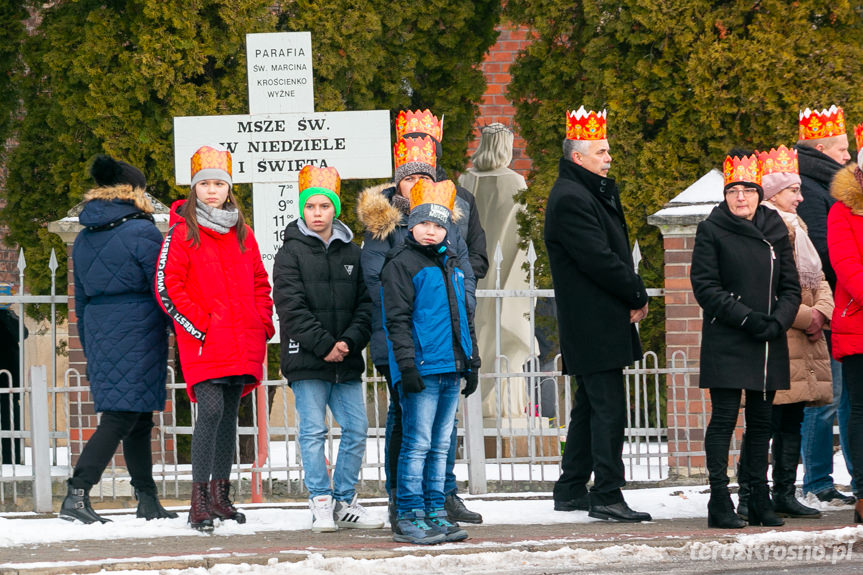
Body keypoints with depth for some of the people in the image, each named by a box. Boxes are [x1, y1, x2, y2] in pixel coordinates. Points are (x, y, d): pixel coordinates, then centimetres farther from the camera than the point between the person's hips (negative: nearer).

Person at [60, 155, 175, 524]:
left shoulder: (83, 239, 13)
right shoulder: (141, 233, -9)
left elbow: (81, 299, 18)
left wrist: (90, 348, 23)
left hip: (99, 334, 7)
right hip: (138, 331, -7)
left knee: (138, 419, 14)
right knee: (120, 418, -9)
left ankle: (148, 502, 17)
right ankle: (76, 495, -20)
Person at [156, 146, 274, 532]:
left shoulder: (241, 234, 16)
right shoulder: (181, 233, -2)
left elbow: (260, 282, 23)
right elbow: (167, 287, -7)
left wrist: (263, 323, 8)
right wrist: (200, 324, -12)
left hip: (242, 345, 6)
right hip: (203, 343, -6)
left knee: (229, 414, 9)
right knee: (211, 410, -17)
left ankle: (220, 495, 17)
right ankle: (199, 499, -16)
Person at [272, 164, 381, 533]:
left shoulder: (352, 253, 11)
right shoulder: (291, 254, 0)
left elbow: (367, 304, 7)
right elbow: (291, 307, -9)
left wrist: (350, 341, -9)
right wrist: (324, 345, -15)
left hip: (346, 362, 4)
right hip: (306, 361, -4)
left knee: (356, 429, 4)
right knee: (313, 431, -3)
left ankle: (345, 502, 13)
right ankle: (321, 503, 2)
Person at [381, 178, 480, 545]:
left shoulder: (451, 264, 19)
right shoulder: (401, 264, -5)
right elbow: (397, 319, -10)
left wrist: (471, 362, 21)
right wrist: (407, 364, -17)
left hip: (451, 370, 8)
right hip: (422, 369, -7)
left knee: (440, 444, 10)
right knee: (418, 443, -8)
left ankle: (434, 512, 15)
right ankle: (409, 517, -5)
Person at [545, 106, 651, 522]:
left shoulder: (596, 192, 18)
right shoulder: (570, 199, -15)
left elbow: (616, 251, 18)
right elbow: (599, 260, -20)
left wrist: (634, 293, 3)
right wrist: (637, 296, -10)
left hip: (599, 324, 11)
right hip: (593, 326, -11)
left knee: (590, 406, 15)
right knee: (608, 408, -11)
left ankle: (571, 490, 22)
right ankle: (607, 496, -10)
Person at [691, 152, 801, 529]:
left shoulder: (775, 231, 11)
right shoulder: (712, 231, -2)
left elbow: (790, 286, 11)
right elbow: (705, 286, -7)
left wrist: (778, 321, -8)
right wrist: (747, 318, -16)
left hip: (769, 344, 4)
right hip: (726, 343, -4)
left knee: (761, 421, 8)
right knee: (724, 419, -6)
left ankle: (760, 501, 13)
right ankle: (719, 502, -5)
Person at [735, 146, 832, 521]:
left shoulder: (796, 226, 20)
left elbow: (817, 276, 19)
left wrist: (821, 312, 0)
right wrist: (804, 317, -16)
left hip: (804, 337, 9)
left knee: (793, 420, 9)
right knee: (767, 420, -10)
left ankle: (785, 496, 14)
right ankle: (748, 499, -8)